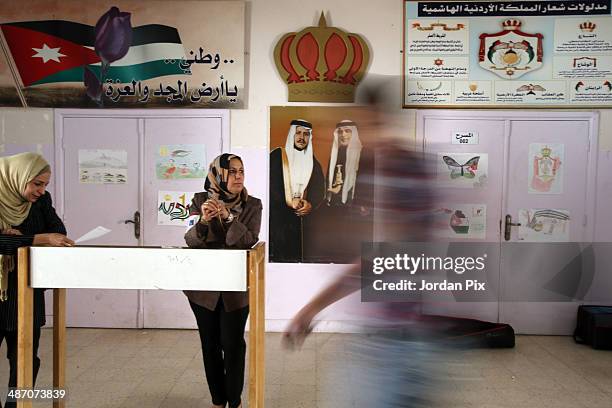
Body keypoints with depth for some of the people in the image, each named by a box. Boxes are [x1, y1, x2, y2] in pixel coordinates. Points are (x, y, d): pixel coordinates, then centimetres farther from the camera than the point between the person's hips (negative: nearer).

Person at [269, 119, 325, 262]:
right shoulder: (277, 155, 2)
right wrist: (289, 202, -13)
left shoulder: (313, 162, 14)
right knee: (278, 256, -9)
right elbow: (270, 184, -5)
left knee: (296, 256, -3)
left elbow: (319, 190, 8)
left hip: (303, 218, 3)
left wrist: (311, 205, -12)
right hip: (277, 217, -3)